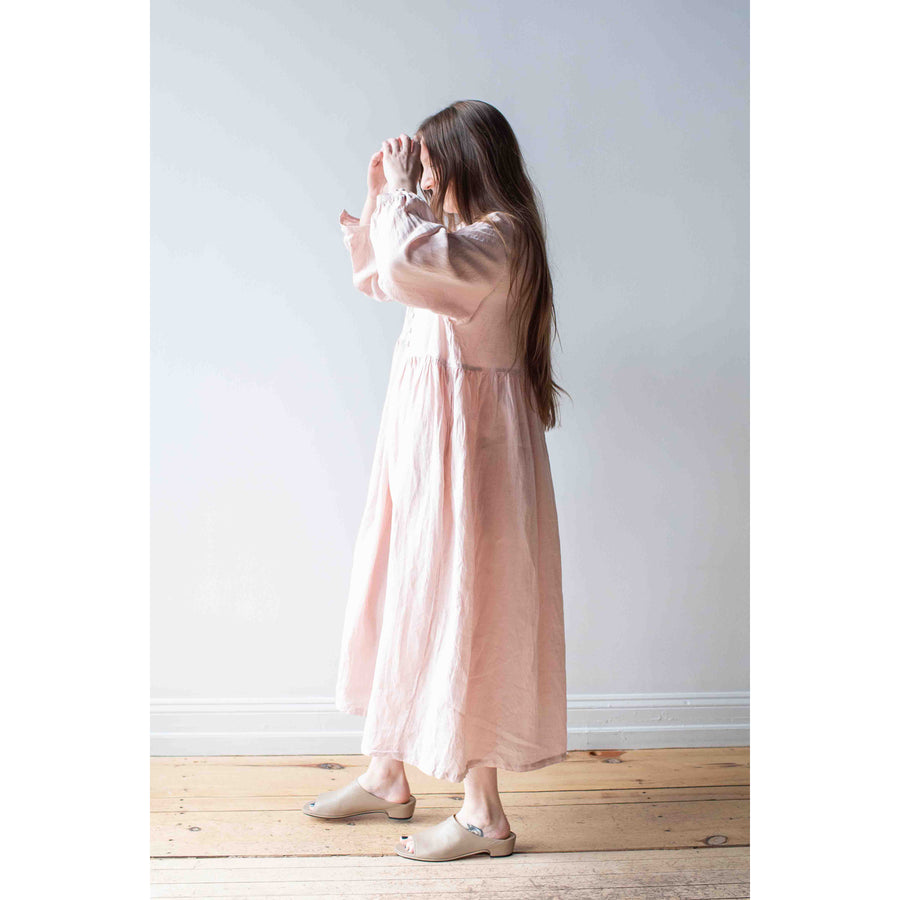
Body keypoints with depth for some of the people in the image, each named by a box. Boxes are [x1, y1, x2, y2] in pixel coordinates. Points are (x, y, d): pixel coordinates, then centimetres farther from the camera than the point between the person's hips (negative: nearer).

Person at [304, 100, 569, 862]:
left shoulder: (498, 237, -18)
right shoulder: (465, 237, 14)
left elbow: (404, 263, -36)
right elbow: (376, 277, 26)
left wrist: (402, 193, -18)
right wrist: (380, 199, 14)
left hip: (464, 448, -10)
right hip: (423, 439, 10)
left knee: (460, 610, -3)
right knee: (400, 598, 16)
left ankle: (483, 814, 11)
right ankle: (387, 776, 31)